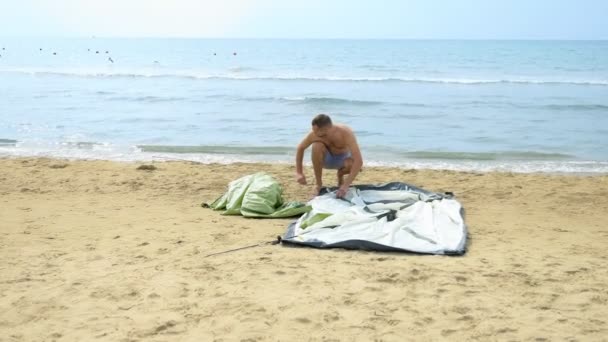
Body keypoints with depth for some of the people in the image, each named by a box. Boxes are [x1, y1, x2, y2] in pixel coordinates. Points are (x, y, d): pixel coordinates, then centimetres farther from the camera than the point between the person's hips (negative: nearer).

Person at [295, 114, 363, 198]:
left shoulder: (346, 133, -35)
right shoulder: (315, 133, -28)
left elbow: (359, 160, -42)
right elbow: (300, 148, -8)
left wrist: (346, 185, -48)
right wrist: (299, 173, -15)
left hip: (342, 159, -1)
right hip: (326, 159, 1)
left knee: (353, 164, -36)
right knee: (317, 146, -32)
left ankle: (340, 175, 2)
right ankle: (318, 183, -13)